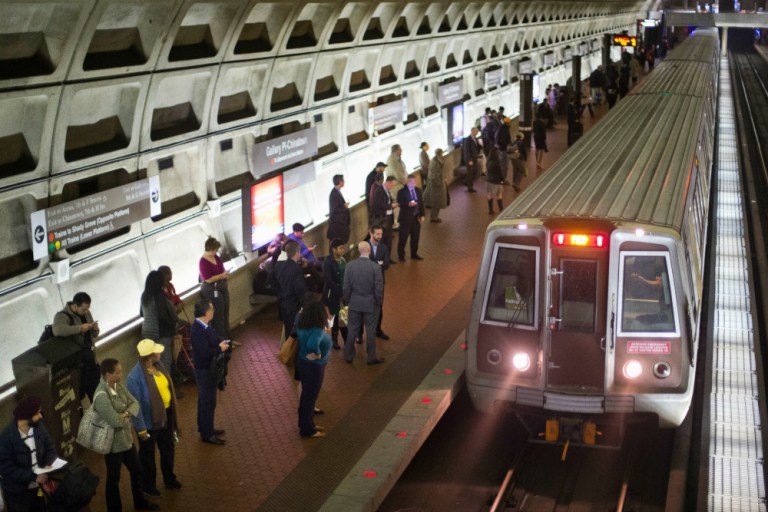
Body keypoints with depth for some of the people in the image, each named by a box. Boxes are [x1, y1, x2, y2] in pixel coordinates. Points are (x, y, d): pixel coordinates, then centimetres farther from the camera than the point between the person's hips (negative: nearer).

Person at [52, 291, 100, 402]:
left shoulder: (86, 313, 7)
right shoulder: (63, 316, -16)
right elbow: (57, 330, -39)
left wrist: (95, 329, -5)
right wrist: (80, 328, -32)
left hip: (91, 358, 7)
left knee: (97, 390, 15)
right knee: (80, 393, -4)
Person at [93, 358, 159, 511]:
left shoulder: (118, 386, -2)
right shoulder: (101, 396, -30)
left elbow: (135, 403, 1)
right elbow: (115, 421, -32)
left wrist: (126, 413, -19)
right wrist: (127, 417, -11)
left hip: (126, 438, 9)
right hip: (113, 443, -9)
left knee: (136, 469, 25)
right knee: (114, 478, 11)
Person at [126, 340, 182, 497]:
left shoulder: (158, 364, -6)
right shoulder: (135, 377, -30)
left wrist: (172, 412, 15)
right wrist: (141, 428, -19)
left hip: (166, 415, 7)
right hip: (149, 421, -7)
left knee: (168, 448, 24)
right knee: (148, 455, 16)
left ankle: (169, 478, 47)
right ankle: (148, 485, 37)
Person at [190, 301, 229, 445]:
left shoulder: (205, 325, 2)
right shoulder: (198, 330, -28)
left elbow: (213, 339, 13)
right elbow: (204, 352, -31)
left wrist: (222, 343, -6)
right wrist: (220, 349, -19)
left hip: (208, 368, 10)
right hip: (204, 370, -10)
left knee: (205, 400, 21)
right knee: (208, 401, 1)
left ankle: (205, 428, 34)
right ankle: (207, 434, 11)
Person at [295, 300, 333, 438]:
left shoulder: (303, 326, -5)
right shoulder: (317, 331, -32)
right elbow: (312, 345, -50)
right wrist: (317, 354, -28)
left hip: (304, 362, 9)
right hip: (313, 366, -9)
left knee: (307, 395, 23)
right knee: (310, 397, 7)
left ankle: (306, 423, 39)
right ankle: (307, 430, 22)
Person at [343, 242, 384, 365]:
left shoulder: (350, 265, -9)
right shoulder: (375, 267, -17)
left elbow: (346, 287, -4)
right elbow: (379, 288, -14)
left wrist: (348, 300, 11)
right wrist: (379, 302, 2)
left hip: (354, 303, 3)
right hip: (370, 304, -2)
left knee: (352, 330, 13)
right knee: (371, 331, 9)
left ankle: (349, 356, 22)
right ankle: (372, 357, 19)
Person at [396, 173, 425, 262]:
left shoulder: (418, 190, 9)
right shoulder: (402, 191, -7)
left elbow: (421, 203, 11)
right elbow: (400, 204, -13)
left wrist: (422, 215, 5)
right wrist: (408, 204, -30)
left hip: (416, 217, 5)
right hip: (406, 218, -5)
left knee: (415, 237, 11)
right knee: (403, 237, 0)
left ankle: (414, 254, 25)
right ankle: (401, 255, 12)